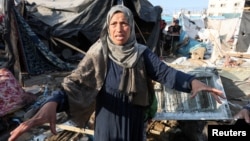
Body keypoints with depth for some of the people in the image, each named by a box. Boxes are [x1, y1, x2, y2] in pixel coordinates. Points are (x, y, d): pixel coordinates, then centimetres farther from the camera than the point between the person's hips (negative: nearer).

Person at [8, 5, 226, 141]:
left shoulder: (142, 53, -9)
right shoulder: (98, 53, -15)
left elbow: (164, 72, -18)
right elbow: (76, 80, -24)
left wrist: (192, 82, -37)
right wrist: (52, 104, -42)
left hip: (134, 118, 2)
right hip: (108, 118, -1)